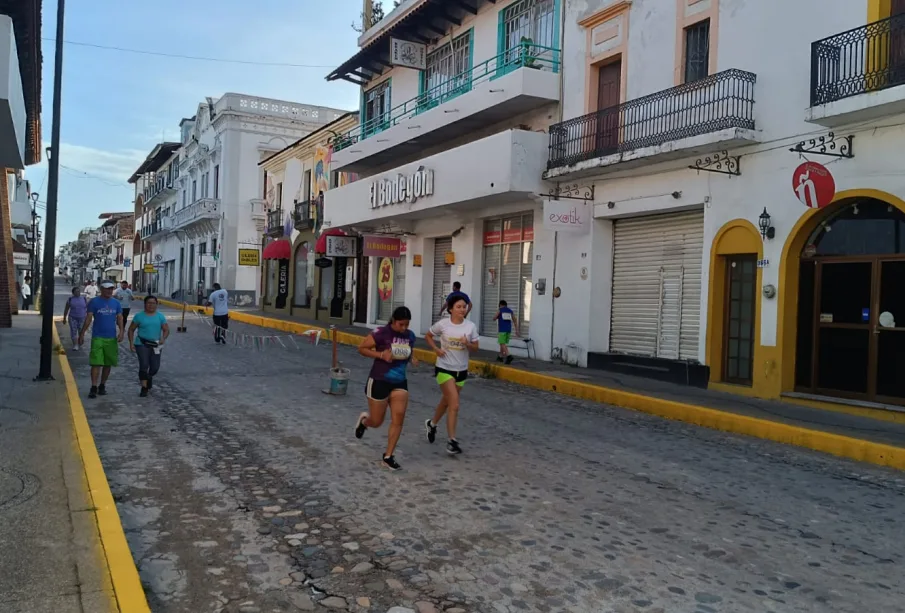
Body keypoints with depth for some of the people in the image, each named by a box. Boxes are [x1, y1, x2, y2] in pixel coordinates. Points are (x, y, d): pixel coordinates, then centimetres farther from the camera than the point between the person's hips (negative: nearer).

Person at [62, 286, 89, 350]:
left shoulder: (84, 299, 2)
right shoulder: (70, 299, 1)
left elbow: (88, 309, 7)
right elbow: (66, 309, 7)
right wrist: (64, 318, 9)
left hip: (82, 318, 1)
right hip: (73, 318, 0)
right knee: (73, 332, -7)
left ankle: (80, 345, 18)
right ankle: (75, 346, -4)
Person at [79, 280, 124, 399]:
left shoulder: (116, 303, 8)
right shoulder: (94, 302, -1)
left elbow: (119, 318, 6)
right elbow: (88, 318, -2)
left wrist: (121, 331, -10)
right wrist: (82, 334, -7)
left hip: (111, 338, 3)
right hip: (97, 337, -3)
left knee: (108, 364, 10)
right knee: (96, 363, -8)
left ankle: (102, 385, 22)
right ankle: (94, 388, -5)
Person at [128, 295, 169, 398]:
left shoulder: (160, 316, 6)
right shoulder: (139, 316, 1)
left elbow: (166, 329, 4)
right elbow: (131, 330, 7)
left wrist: (163, 338, -16)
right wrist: (131, 343, -3)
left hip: (155, 345, 2)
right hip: (142, 344, -2)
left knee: (155, 367, 2)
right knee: (144, 366, -12)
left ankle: (149, 377, 37)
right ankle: (144, 388, -1)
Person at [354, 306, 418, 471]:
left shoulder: (410, 335, 1)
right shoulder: (381, 333, -17)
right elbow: (361, 348, -10)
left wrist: (412, 358, -4)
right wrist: (381, 354, -23)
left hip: (400, 383, 5)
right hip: (379, 381, -4)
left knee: (398, 418, -7)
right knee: (376, 422, 6)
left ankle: (388, 456, 5)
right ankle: (364, 420, 44)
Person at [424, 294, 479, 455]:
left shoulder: (470, 326, -5)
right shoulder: (442, 324, -11)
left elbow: (475, 348, 1)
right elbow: (428, 336, 5)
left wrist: (467, 344, -20)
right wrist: (436, 349, -11)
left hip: (462, 370, 4)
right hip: (444, 369, -4)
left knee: (447, 402, 21)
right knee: (454, 405, -13)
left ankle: (432, 424, 47)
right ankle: (452, 441, -5)